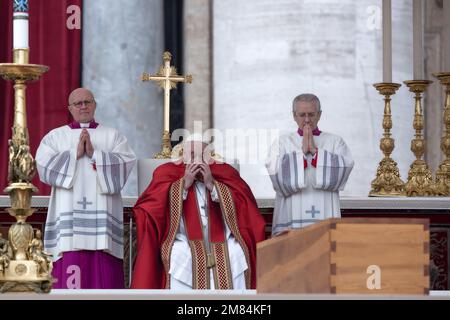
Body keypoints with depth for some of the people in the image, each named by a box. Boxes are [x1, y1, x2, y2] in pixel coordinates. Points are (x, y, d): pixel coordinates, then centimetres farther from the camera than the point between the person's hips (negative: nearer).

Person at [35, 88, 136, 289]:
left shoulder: (112, 136, 15)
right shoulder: (55, 136, 14)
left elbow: (126, 163, -1)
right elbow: (44, 165, -2)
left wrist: (94, 154, -9)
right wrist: (75, 154, -8)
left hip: (102, 214, 0)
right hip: (69, 214, 0)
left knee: (104, 274, -5)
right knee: (69, 268, -8)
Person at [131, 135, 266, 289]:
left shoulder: (225, 173, 10)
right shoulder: (169, 172, 8)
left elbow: (238, 207, -2)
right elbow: (153, 206, -5)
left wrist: (211, 185, -10)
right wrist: (184, 183, -10)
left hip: (221, 241, 1)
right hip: (185, 241, -1)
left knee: (236, 255, -27)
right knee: (180, 257, -32)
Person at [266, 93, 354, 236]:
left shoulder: (335, 142, 13)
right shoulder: (282, 143, 13)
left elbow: (344, 169, -5)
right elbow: (276, 175, -4)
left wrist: (315, 151, -6)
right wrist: (302, 151, -5)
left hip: (325, 215, 0)